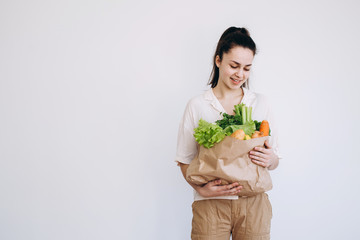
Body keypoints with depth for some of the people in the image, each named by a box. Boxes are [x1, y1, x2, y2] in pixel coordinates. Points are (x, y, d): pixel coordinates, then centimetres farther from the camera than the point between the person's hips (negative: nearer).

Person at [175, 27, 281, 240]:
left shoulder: (260, 103, 9)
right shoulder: (197, 106, 3)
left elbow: (275, 160, 11)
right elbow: (185, 160, 2)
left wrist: (270, 159, -12)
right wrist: (201, 188, -15)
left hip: (253, 204, 2)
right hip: (211, 204, -2)